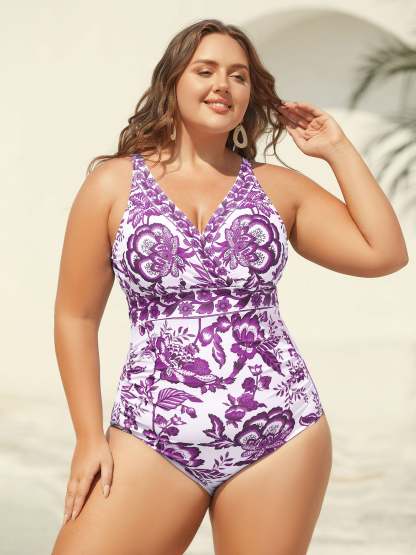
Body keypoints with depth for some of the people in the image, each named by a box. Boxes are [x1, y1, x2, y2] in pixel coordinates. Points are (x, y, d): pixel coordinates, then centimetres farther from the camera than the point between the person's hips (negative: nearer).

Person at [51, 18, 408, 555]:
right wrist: (90, 437, 0)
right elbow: (76, 317, 5)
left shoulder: (277, 186, 9)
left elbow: (385, 254, 1)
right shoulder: (113, 183, 4)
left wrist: (338, 149, 5)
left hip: (280, 436, 1)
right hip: (152, 440, -1)